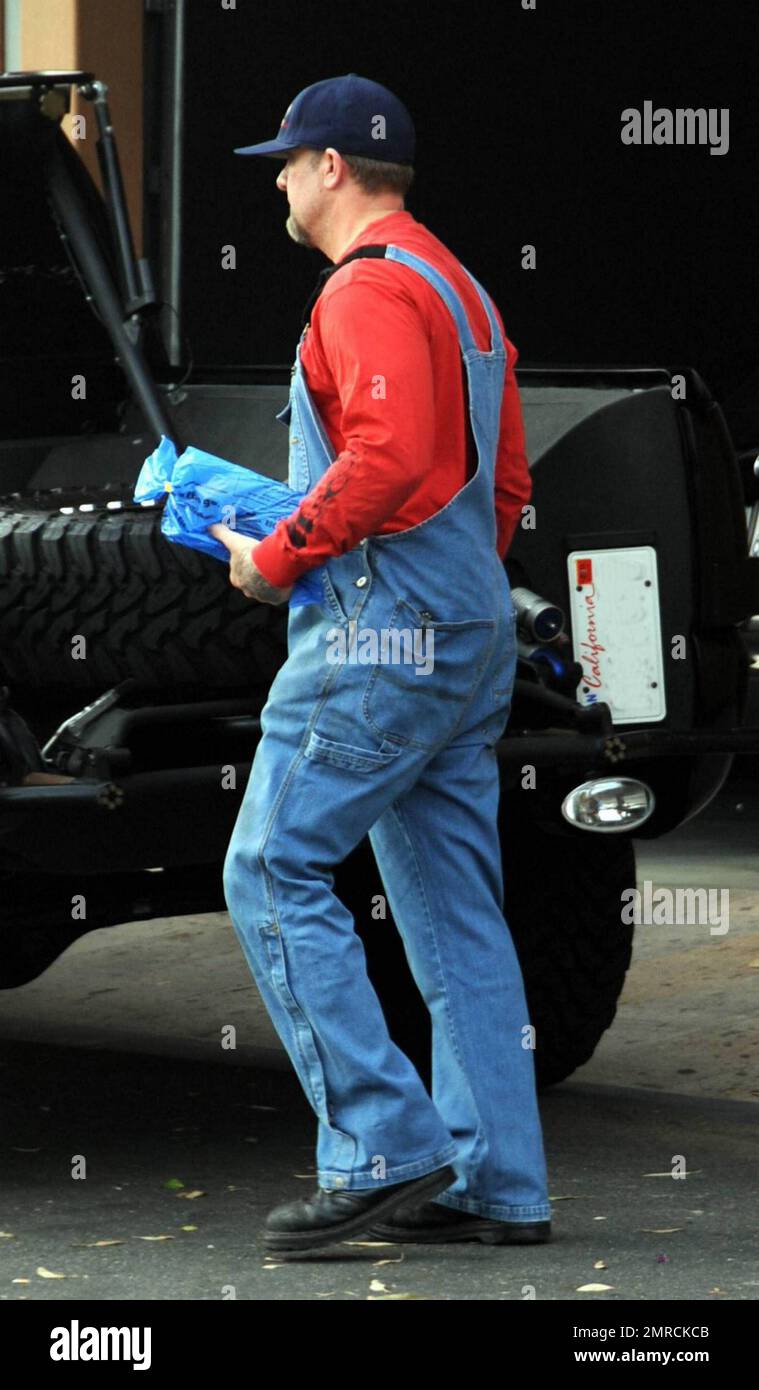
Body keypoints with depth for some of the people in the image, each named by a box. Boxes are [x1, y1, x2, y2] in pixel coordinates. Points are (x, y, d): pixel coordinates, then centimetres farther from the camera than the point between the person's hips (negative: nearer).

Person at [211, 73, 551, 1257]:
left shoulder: (371, 288, -11)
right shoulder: (461, 292, 21)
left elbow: (388, 456, -25)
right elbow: (506, 483, 24)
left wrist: (279, 558, -15)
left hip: (382, 633, -10)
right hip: (474, 633, 10)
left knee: (276, 870, -7)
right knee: (455, 908, 9)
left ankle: (382, 1147, -12)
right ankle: (496, 1184, 8)